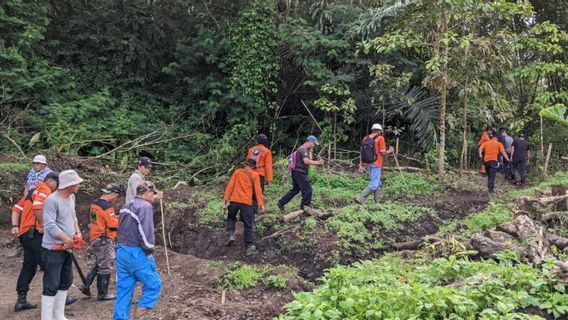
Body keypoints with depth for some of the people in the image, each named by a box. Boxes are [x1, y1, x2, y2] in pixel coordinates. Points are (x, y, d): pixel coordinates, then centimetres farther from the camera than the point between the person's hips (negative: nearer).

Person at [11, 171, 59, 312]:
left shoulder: (33, 190, 22)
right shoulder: (45, 190, -8)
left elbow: (17, 208, 20)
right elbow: (38, 207, -26)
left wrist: (15, 226, 10)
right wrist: (42, 226, -17)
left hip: (25, 234, 10)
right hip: (34, 233, -10)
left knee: (29, 267, 13)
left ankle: (21, 301, 16)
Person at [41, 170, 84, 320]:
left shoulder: (71, 197, 6)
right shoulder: (52, 200, -21)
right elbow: (50, 226, -26)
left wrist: (78, 233, 3)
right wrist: (67, 240, -20)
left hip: (67, 248, 9)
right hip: (53, 250, -9)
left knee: (66, 282, 18)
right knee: (51, 285, -5)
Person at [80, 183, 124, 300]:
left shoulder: (95, 204, 8)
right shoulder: (107, 206, -20)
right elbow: (113, 225, -21)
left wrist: (115, 217, 9)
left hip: (95, 238, 9)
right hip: (105, 240, -9)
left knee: (99, 264, 23)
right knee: (106, 267, 2)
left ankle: (86, 286, 23)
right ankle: (103, 294, 10)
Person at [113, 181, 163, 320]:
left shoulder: (126, 206, 17)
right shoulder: (145, 206, -11)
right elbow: (146, 232, -20)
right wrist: (150, 250, -7)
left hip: (121, 252, 9)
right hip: (136, 253, -8)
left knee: (123, 290, 10)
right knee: (154, 284, 2)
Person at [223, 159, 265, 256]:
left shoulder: (237, 172, 11)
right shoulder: (255, 175, 6)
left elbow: (230, 186, 2)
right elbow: (258, 190, -4)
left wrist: (226, 200, 0)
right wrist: (261, 204, -8)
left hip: (234, 200, 2)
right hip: (247, 202, -2)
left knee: (231, 218, 26)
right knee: (248, 225, 6)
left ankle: (231, 235, 6)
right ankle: (249, 246, 1)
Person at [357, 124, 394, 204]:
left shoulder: (365, 138, 7)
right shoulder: (380, 138, -9)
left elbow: (362, 153, 5)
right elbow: (383, 153, -10)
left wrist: (361, 165, 7)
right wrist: (390, 151, 10)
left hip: (367, 165, 7)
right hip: (376, 165, -7)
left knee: (377, 183, 19)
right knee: (373, 185, -6)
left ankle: (377, 201, 23)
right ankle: (360, 198, -18)